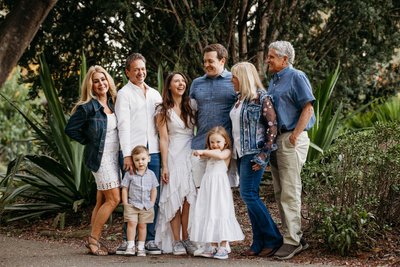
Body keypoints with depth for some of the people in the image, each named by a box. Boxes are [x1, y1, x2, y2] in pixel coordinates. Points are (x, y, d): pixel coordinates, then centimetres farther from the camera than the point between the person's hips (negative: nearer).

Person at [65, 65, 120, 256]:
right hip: (100, 157, -7)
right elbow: (70, 129, -8)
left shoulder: (112, 103, 8)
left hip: (113, 156, 7)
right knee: (113, 199, -10)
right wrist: (89, 142, -4)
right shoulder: (87, 107, -12)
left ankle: (93, 240, 14)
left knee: (102, 201, 8)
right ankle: (93, 239, -2)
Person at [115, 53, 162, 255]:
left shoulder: (155, 94, 19)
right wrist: (127, 155, -15)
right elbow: (124, 125, -6)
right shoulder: (124, 94, 3)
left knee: (153, 198, 3)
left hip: (154, 152, 5)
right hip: (133, 152, -5)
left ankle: (149, 239, 8)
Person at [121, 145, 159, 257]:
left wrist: (151, 203, 4)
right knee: (132, 223, -12)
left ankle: (141, 247, 10)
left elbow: (154, 190, 10)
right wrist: (125, 203, -5)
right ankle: (130, 246, -7)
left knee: (142, 225, 4)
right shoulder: (129, 174, -2)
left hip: (146, 206, 2)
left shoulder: (151, 174, 5)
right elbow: (124, 189, 0)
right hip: (132, 204, -2)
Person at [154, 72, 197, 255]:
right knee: (174, 198, -7)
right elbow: (163, 140, -2)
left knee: (189, 198, -4)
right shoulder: (163, 111, 3)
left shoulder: (190, 108, 13)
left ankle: (186, 239, 0)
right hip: (173, 157, -3)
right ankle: (176, 241, -4)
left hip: (191, 156, 3)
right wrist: (164, 166, -8)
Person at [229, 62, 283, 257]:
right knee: (250, 197, 6)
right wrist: (234, 152, 13)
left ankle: (273, 239, -4)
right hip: (241, 153, 8)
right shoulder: (240, 98, 15)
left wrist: (264, 154, -17)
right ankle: (259, 243, 9)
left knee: (249, 195, -13)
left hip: (254, 153, -8)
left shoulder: (261, 97, -10)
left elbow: (273, 126, -13)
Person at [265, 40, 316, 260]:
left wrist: (295, 135, -19)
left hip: (291, 139, -9)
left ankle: (292, 241, -6)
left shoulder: (296, 77, -7)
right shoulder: (273, 80, 18)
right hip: (275, 140, 9)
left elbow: (307, 108, -14)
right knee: (280, 192, 11)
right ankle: (294, 235, 18)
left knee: (290, 192, -9)